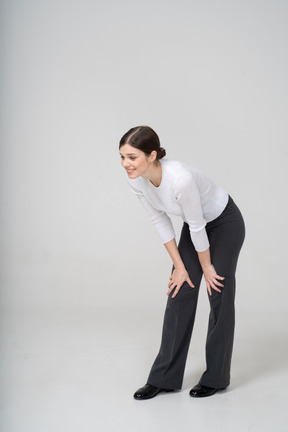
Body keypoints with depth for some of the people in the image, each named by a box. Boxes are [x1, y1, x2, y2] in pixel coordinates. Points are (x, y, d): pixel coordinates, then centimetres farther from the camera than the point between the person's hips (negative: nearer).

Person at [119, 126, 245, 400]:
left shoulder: (181, 179, -39)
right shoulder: (135, 180, -18)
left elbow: (197, 227, -26)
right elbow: (160, 221, -7)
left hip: (225, 223, -6)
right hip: (196, 225, 6)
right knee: (179, 296, 3)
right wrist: (180, 266, -4)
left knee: (219, 297, 0)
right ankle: (165, 378, 10)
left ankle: (215, 377, 15)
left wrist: (206, 267, -12)